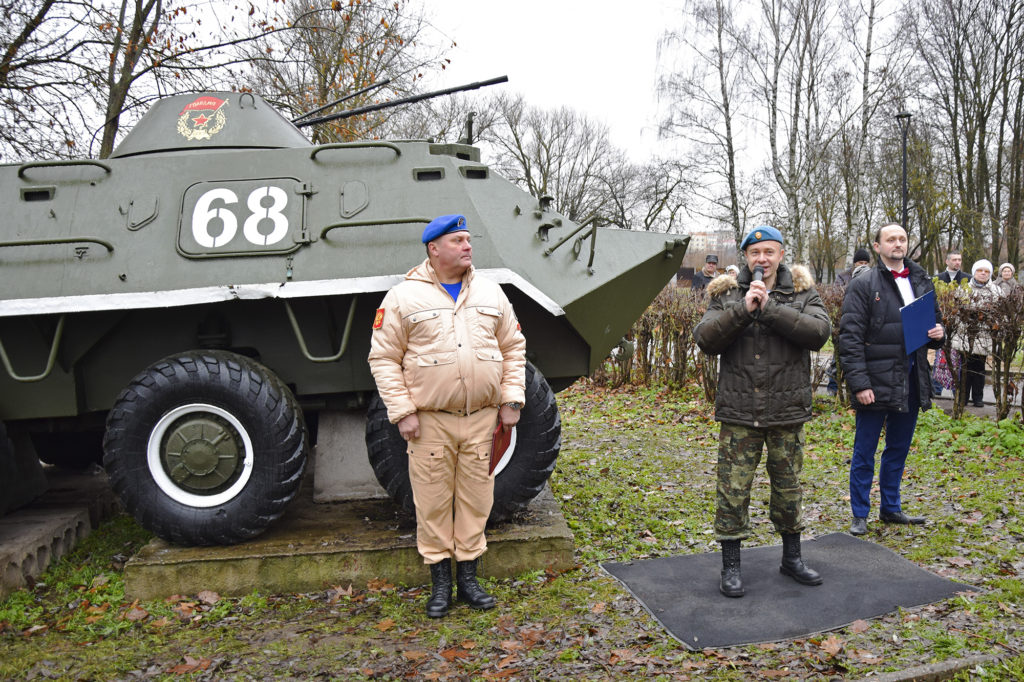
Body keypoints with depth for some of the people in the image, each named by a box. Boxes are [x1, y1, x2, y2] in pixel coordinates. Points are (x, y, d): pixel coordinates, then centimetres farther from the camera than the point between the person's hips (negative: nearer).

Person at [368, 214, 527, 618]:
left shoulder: (491, 294, 9)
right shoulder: (404, 297, -2)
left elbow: (514, 348, 13)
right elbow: (383, 358, -2)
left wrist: (511, 401, 5)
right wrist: (402, 411, -8)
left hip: (482, 419, 3)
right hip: (430, 422, -3)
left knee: (475, 501, 10)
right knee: (433, 504, 6)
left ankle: (468, 577, 26)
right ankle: (440, 581, 23)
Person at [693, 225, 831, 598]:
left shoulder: (802, 292, 4)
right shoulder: (726, 294, 4)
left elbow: (819, 331, -14)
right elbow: (705, 339, -9)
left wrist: (770, 308, -20)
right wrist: (743, 309, -21)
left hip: (787, 412, 1)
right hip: (738, 412, -1)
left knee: (788, 486, 14)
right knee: (733, 489, 2)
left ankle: (791, 557, 34)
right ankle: (730, 565, 17)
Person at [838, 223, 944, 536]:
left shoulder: (922, 282, 11)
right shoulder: (863, 285, -7)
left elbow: (934, 320, 24)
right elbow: (850, 337, -12)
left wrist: (937, 333, -2)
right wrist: (859, 383, -18)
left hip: (911, 381, 6)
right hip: (876, 381, -6)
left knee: (899, 449, 16)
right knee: (864, 452, 4)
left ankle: (891, 508, 31)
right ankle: (859, 515, 16)